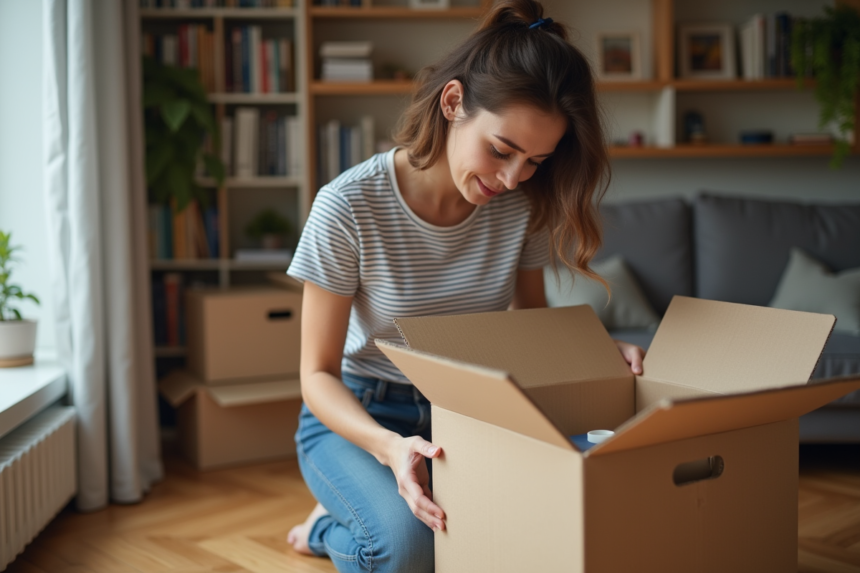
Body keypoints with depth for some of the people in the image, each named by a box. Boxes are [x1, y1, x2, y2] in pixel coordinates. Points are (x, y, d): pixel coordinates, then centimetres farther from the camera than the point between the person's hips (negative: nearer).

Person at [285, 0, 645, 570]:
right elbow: (318, 374, -16)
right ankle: (334, 524, 5)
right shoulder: (348, 207, -21)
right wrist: (390, 447, -35)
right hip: (356, 413, -5)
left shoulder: (524, 203, -9)